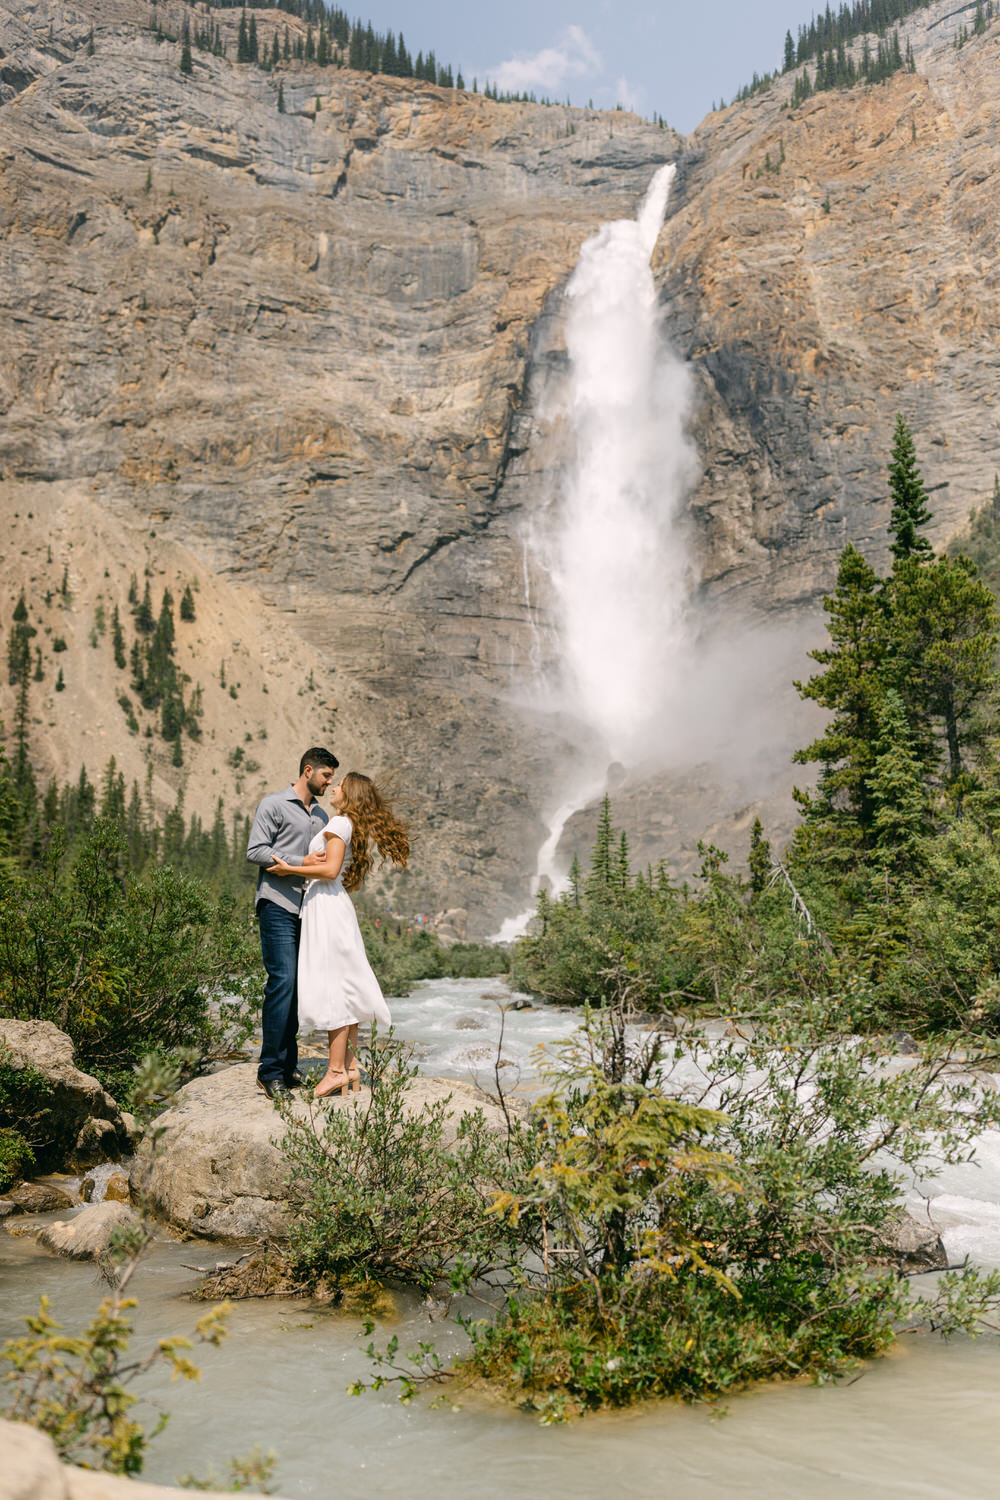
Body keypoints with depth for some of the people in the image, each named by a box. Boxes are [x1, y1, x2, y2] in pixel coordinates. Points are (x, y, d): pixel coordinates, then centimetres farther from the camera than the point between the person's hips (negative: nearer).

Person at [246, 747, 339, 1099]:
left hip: (308, 908, 7)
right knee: (283, 981, -14)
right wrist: (300, 864, -15)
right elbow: (255, 851, -9)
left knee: (297, 986, 6)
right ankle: (271, 1070, -10)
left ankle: (288, 1065, 11)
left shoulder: (321, 815, 22)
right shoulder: (274, 805, -1)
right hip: (278, 905, -7)